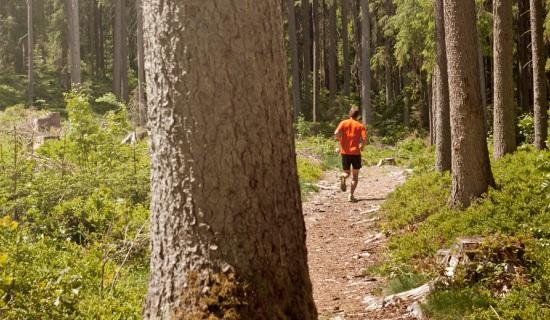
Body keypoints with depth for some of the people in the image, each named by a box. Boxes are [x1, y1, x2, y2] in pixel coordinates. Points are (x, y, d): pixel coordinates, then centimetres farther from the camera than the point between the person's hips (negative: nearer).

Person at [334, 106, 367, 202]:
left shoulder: (343, 123, 3)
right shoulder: (360, 126, 1)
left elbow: (336, 134, -12)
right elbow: (364, 140, -9)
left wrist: (341, 139, 8)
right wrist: (361, 146, 11)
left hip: (345, 152, 1)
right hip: (356, 153, -1)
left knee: (346, 173, 16)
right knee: (355, 175, 9)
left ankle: (343, 177, -19)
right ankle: (351, 195, -2)